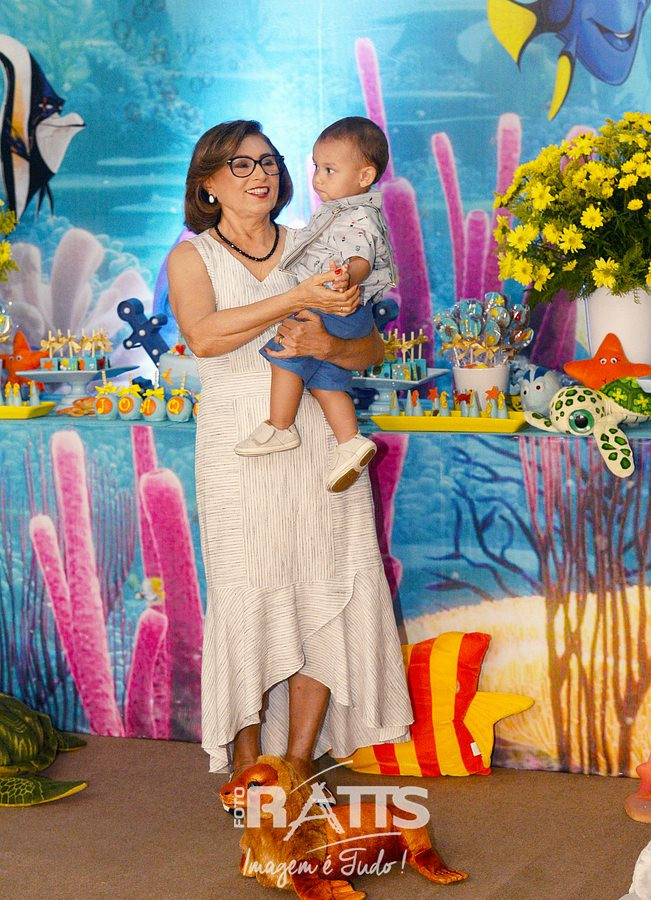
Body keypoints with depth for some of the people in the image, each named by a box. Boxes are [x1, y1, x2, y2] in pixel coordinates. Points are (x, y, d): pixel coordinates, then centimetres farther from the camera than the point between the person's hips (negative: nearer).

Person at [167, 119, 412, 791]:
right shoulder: (192, 256, 6)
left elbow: (372, 349, 10)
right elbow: (203, 336, -16)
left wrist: (329, 346, -12)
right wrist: (297, 299, -21)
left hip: (317, 440, 3)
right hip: (239, 446, -2)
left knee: (329, 588, -2)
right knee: (247, 594, -4)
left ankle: (299, 758, 10)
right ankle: (248, 756, 12)